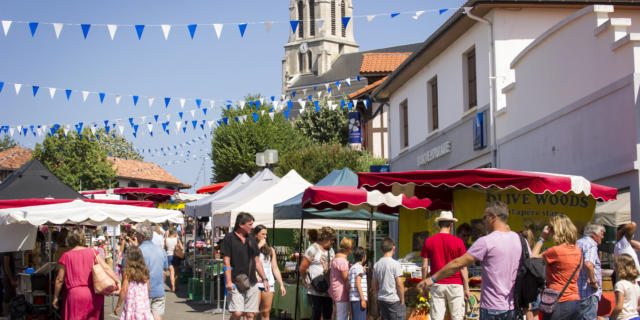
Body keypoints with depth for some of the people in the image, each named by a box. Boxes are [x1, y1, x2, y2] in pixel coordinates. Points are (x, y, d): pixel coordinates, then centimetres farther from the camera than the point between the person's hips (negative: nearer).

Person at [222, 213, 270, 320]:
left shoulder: (252, 240, 15)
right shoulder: (229, 239, -3)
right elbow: (226, 262, -8)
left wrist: (264, 279, 15)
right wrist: (228, 281, -17)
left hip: (252, 283, 6)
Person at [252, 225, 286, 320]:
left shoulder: (270, 250, 16)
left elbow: (275, 268, 17)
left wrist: (281, 284, 10)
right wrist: (259, 246, -9)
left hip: (269, 283, 4)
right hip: (255, 283, -4)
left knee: (266, 312, 4)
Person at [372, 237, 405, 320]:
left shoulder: (376, 265, 6)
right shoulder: (395, 264, -12)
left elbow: (374, 286, 10)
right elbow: (399, 284, -14)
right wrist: (402, 301, -6)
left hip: (381, 300, 6)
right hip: (394, 301, -6)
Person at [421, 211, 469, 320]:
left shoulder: (428, 241, 1)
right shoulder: (458, 242, -5)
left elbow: (424, 267, 2)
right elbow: (463, 267, -3)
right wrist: (466, 288, 4)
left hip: (437, 285, 2)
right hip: (455, 285, -2)